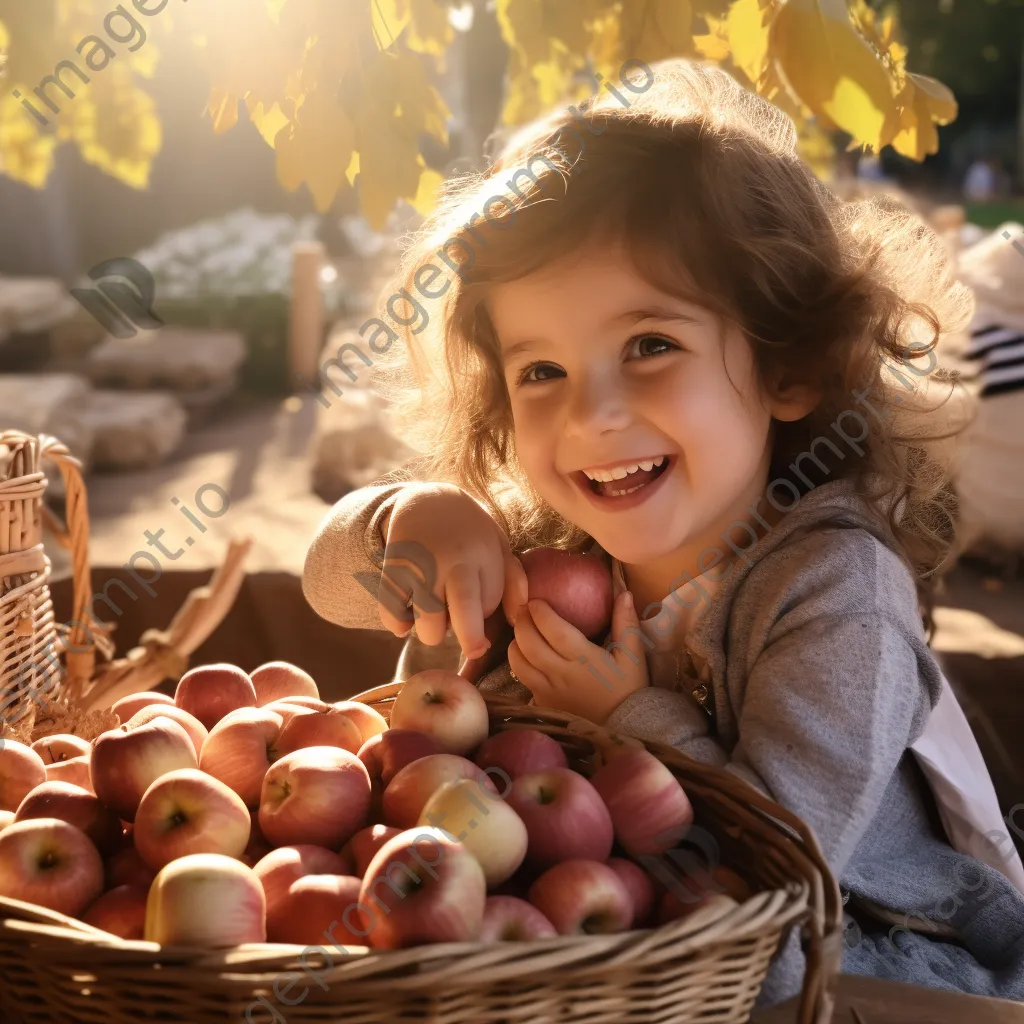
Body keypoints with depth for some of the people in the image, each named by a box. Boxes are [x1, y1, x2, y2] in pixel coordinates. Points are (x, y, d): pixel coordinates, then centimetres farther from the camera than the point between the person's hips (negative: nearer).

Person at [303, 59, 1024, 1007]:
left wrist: (632, 718, -26)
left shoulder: (835, 590, -28)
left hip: (888, 971, -5)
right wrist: (419, 517, -24)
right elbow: (332, 576, -4)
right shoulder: (544, 539, -8)